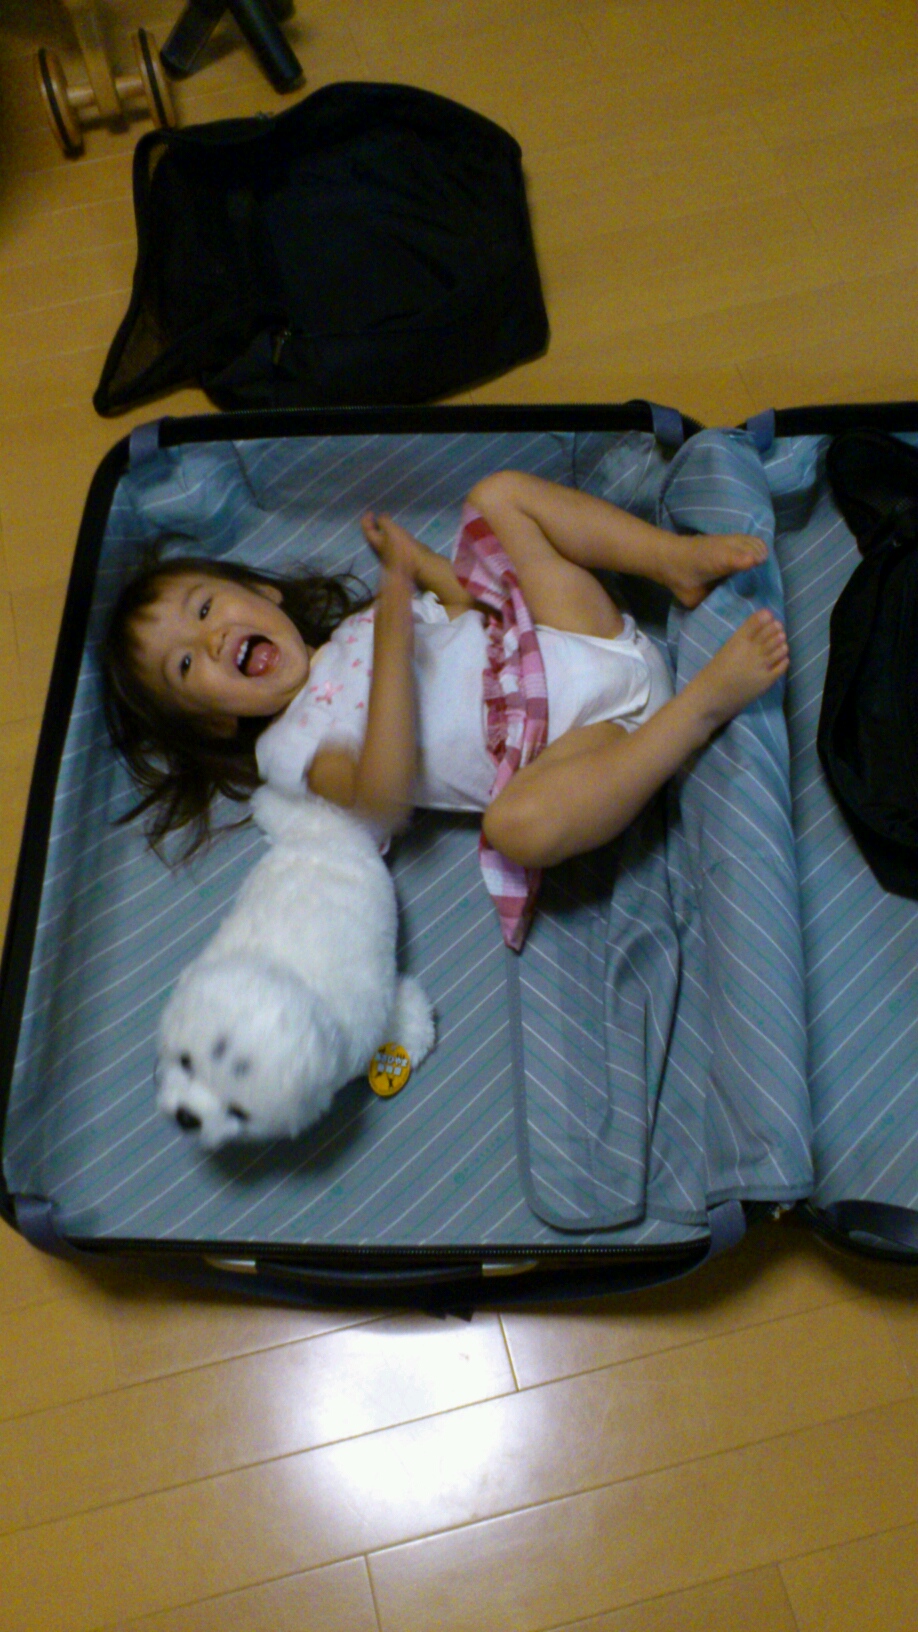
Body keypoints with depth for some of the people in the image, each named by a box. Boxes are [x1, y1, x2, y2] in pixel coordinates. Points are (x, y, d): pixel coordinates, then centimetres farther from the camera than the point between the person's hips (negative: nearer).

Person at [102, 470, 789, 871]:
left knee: (499, 491, 5)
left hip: (591, 649, 6)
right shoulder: (289, 746, -3)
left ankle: (676, 558, -9)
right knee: (520, 821, -42)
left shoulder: (357, 621, 19)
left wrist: (416, 562, 10)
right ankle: (707, 698, -25)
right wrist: (393, 643, -27)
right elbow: (383, 805, -24)